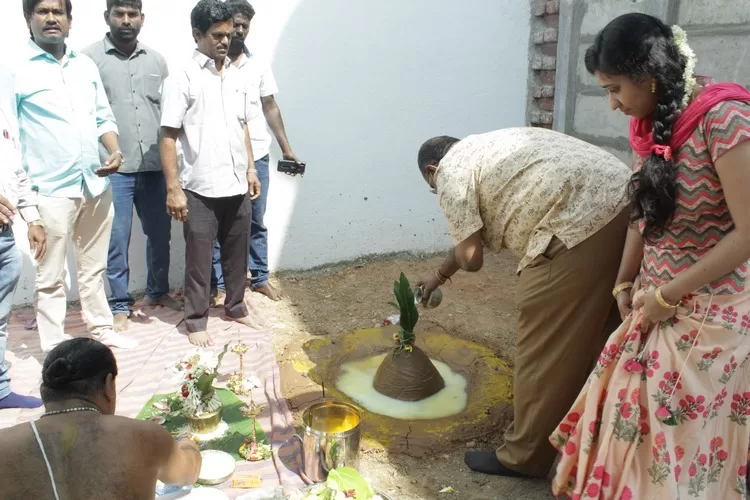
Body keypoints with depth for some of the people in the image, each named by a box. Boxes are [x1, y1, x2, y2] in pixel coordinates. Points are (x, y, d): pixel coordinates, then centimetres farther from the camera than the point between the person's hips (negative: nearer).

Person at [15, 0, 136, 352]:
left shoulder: (86, 65, 11)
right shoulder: (16, 68, -6)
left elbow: (104, 117, 16)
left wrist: (115, 151, -3)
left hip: (96, 185, 5)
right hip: (51, 190, -5)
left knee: (94, 268, 18)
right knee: (51, 277, 5)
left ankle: (101, 329, 32)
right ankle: (54, 348, 17)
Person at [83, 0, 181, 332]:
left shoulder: (156, 60, 11)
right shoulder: (89, 59, -2)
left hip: (154, 168, 4)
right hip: (113, 170, -4)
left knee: (160, 234, 13)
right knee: (117, 240, 2)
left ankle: (158, 292, 32)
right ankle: (120, 305, 16)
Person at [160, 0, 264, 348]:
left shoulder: (235, 76, 11)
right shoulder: (182, 78, -9)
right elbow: (168, 137, -11)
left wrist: (250, 169, 15)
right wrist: (173, 188, -16)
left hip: (236, 185, 6)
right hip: (200, 189, -6)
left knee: (237, 251, 16)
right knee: (199, 258, 5)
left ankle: (235, 306, 34)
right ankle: (196, 320, 19)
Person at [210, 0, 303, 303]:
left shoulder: (258, 65, 8)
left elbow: (270, 107, 11)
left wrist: (286, 148, 7)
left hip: (257, 156, 4)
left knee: (256, 221, 13)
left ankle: (260, 278, 25)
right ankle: (219, 284, 16)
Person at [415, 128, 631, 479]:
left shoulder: (450, 174, 2)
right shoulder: (482, 150, 30)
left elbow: (471, 257, -3)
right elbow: (474, 236, 38)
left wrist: (456, 258, 20)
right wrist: (439, 275, 47)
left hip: (583, 221, -10)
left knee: (546, 343, 0)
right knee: (594, 329, 22)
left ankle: (523, 456, 15)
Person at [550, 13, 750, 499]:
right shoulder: (655, 125, 4)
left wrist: (668, 295, -16)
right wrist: (625, 283, 6)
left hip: (710, 321, -7)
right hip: (657, 311, 7)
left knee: (684, 448, 7)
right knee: (632, 427, 16)